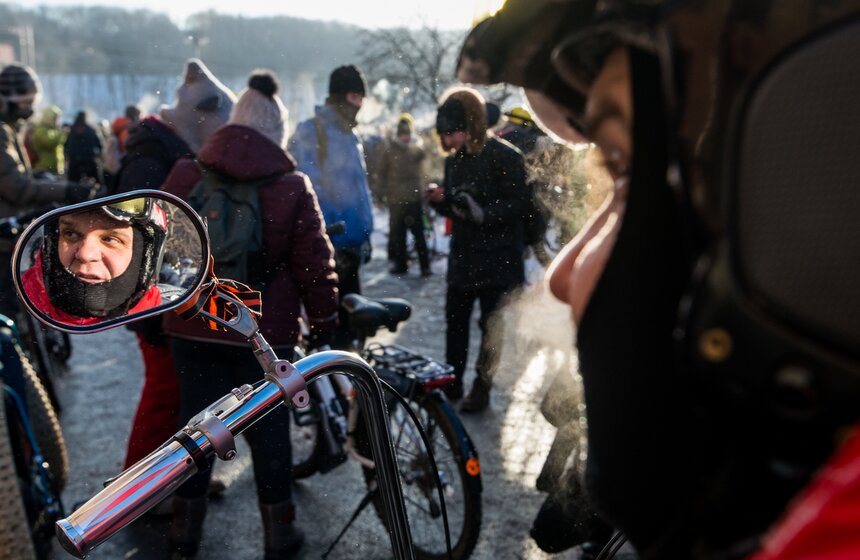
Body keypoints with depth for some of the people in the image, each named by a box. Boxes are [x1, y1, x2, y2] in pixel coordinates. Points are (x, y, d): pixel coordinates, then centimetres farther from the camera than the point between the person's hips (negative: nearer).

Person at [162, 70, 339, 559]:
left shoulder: (185, 175, 0)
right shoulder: (292, 186, -10)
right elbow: (314, 263, -9)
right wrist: (325, 322, 4)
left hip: (193, 326, 3)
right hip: (265, 331, -3)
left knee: (197, 419, 15)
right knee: (269, 427, 9)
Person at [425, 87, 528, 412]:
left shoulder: (505, 157, -11)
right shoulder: (454, 161, 10)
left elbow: (516, 203, -14)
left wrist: (483, 213, -28)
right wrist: (439, 199, -6)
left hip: (497, 258, -6)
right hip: (462, 255, 6)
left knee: (491, 325, 4)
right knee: (455, 321, 11)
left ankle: (481, 386, 16)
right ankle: (452, 380, 25)